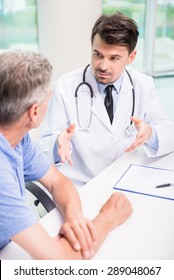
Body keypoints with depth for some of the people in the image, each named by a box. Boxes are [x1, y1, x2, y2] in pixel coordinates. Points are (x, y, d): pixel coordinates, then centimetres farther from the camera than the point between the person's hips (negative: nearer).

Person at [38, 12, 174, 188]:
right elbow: (43, 147, -7)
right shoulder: (66, 87, -9)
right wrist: (59, 144, -30)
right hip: (76, 189, 0)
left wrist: (150, 133, -20)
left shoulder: (143, 85, -1)